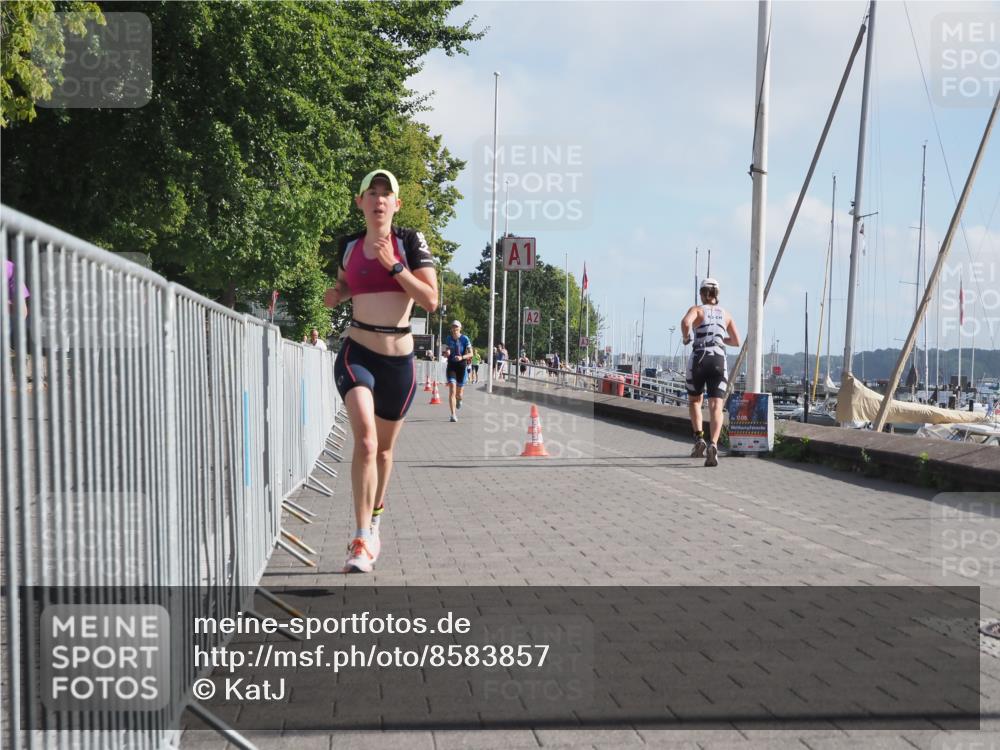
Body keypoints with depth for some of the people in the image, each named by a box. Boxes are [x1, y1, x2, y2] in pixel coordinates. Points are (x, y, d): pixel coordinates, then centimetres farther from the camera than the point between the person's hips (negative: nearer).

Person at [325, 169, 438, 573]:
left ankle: (373, 521, 39)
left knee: (384, 447, 16)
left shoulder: (410, 241, -2)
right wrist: (337, 294, 2)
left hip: (399, 359, 1)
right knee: (365, 437, -23)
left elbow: (431, 300, -10)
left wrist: (393, 265, -17)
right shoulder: (348, 245, 5)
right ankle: (362, 540, -21)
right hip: (357, 353, 0)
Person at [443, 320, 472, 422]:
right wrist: (447, 352, -8)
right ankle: (453, 415, -15)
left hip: (462, 366, -1)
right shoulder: (448, 338, 4)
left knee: (459, 393, 9)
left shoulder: (465, 339, -5)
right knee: (452, 391, -15)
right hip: (451, 366, 1)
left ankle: (459, 399, 48)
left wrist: (462, 357, -24)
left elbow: (471, 353, -7)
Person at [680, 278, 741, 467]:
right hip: (719, 360, 2)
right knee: (716, 407, -9)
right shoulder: (725, 314, 18)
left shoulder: (696, 309, 7)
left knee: (694, 401, 21)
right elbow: (736, 341, 23)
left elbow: (685, 322, -17)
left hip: (698, 360, -2)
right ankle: (713, 445, -30)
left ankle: (699, 438, 5)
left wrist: (686, 338, 2)